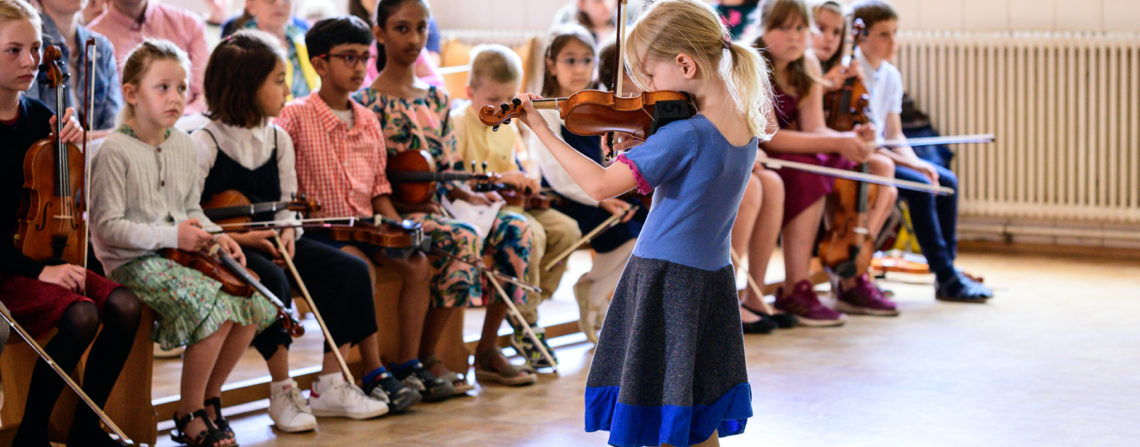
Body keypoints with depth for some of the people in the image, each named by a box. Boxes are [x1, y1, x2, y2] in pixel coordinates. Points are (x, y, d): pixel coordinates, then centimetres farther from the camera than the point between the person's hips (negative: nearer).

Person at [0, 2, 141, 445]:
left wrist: (72, 142, -1)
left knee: (124, 305, -15)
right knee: (81, 315, -28)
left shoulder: (38, 115, 7)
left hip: (44, 257, 7)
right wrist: (36, 270, -20)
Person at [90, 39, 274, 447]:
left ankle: (208, 401, 8)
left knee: (253, 303, -9)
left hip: (182, 253, 8)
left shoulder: (184, 146, 10)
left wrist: (214, 235, 0)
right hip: (133, 262, -7)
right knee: (216, 307, -27)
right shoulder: (114, 151, -12)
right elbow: (107, 226, -15)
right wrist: (170, 236, -21)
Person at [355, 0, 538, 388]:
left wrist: (469, 196, -6)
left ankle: (487, 350, -9)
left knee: (516, 229, -15)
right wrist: (407, 202, -20)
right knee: (465, 238, -32)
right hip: (395, 214, -7)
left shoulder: (436, 100, 16)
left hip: (436, 206, 7)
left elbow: (448, 171, 14)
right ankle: (424, 357, -22)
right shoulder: (367, 102, -5)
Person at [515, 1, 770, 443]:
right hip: (714, 281, 8)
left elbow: (600, 185, -24)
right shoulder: (747, 126, 2)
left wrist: (541, 128, -17)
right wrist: (642, 152, 1)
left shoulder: (684, 134, -22)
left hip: (665, 284, -8)